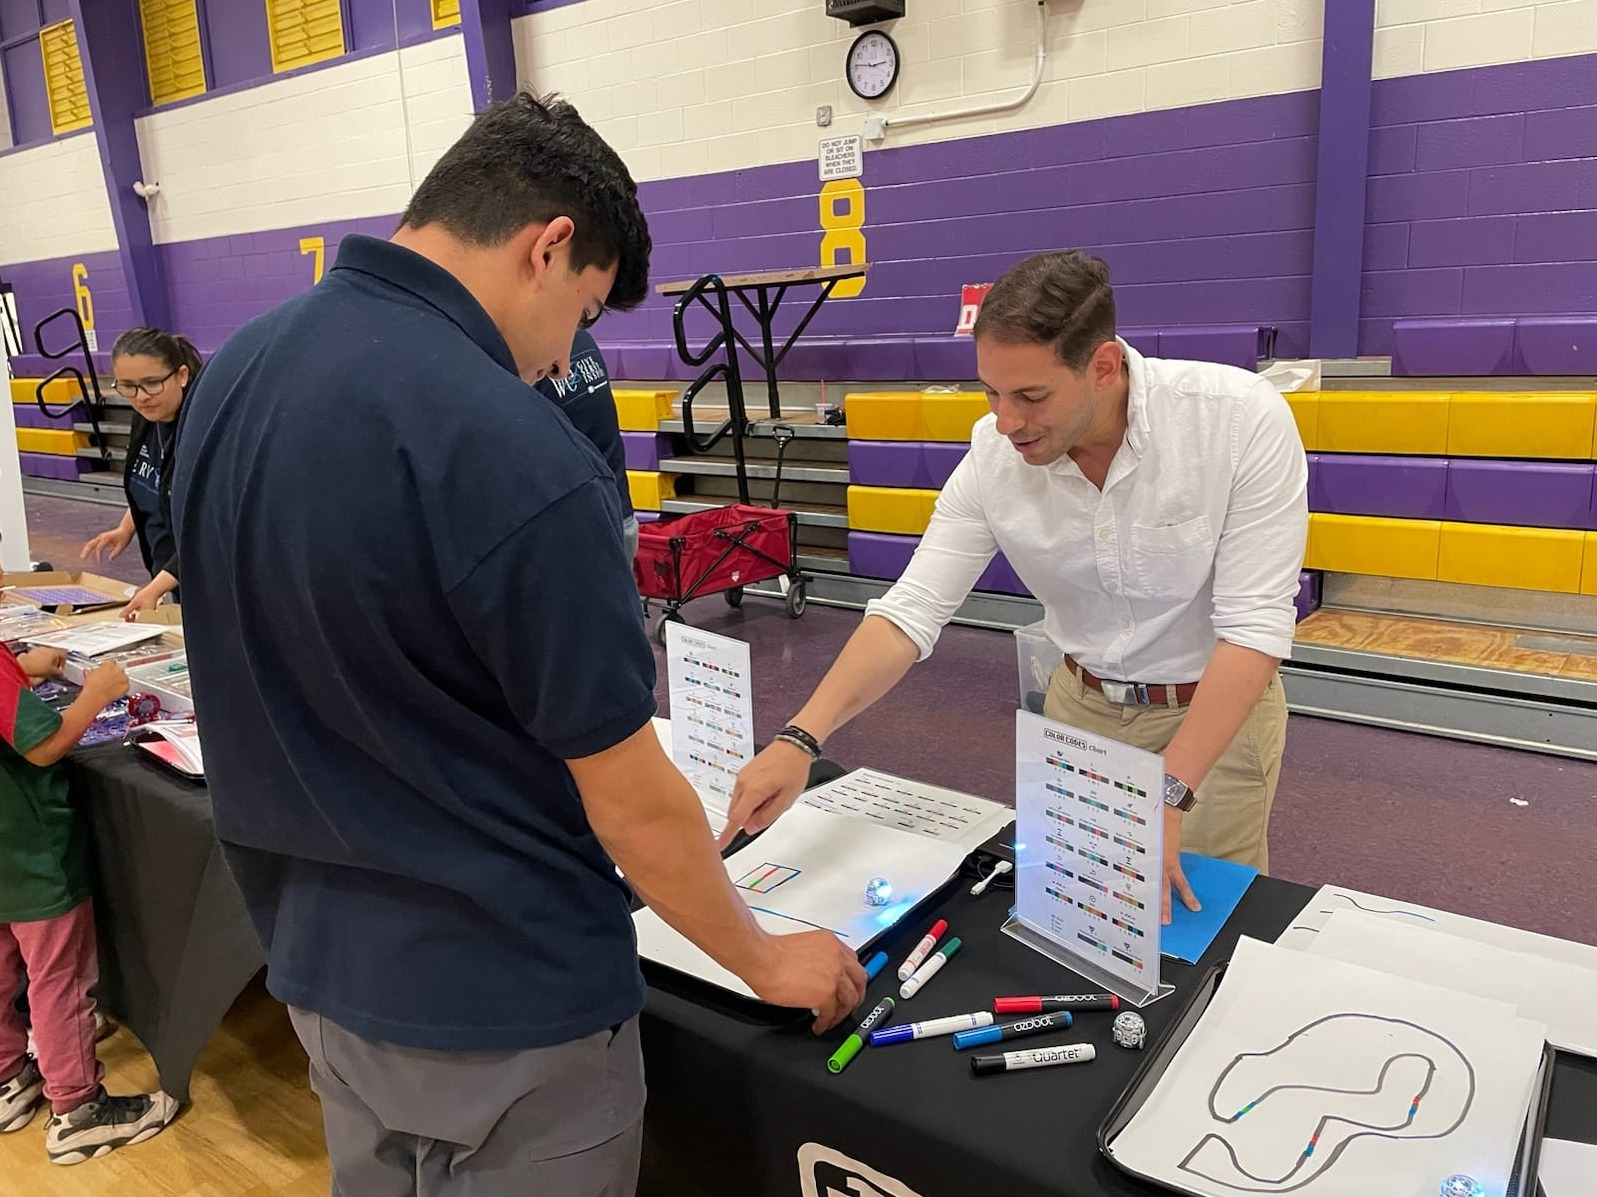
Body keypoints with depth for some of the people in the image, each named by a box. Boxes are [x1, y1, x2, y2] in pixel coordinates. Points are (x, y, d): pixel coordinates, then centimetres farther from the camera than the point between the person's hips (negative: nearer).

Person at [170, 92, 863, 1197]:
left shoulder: (232, 371, -3)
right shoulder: (518, 460, -28)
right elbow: (633, 804, -21)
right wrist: (766, 961, -3)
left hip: (312, 956, 8)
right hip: (500, 999, -7)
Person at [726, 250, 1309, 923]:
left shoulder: (1242, 419, -25)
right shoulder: (994, 454, -17)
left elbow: (1254, 625, -25)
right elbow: (910, 612, -17)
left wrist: (1168, 795, -31)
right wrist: (800, 741, -29)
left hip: (1214, 709, -2)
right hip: (1081, 703, 3)